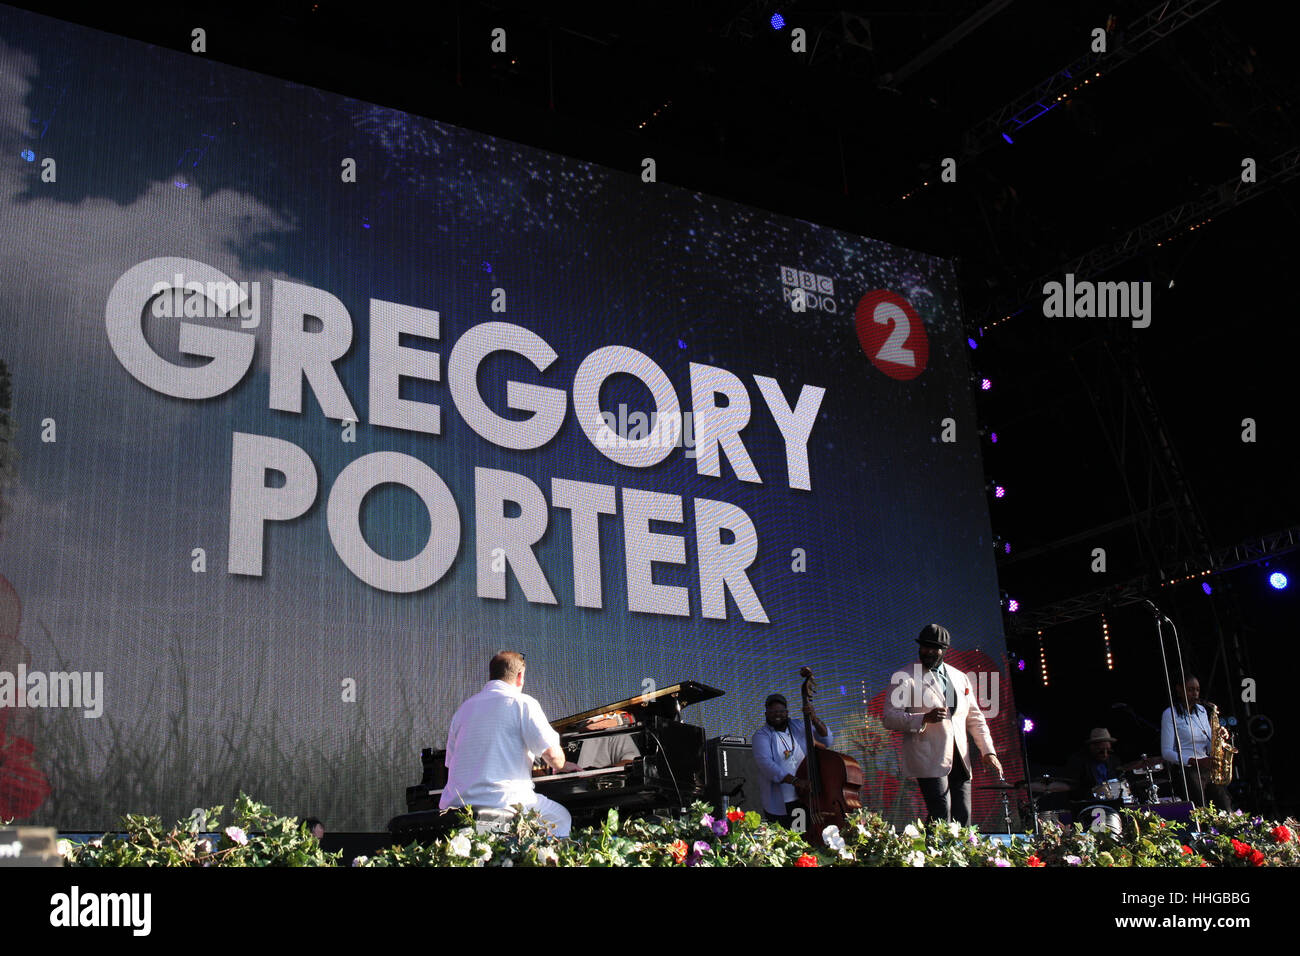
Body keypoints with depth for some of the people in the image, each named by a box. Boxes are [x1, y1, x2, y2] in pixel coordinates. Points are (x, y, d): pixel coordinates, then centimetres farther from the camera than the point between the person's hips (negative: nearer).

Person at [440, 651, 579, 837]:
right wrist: (561, 766, 15)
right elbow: (551, 753, -9)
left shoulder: (463, 708, 17)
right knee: (561, 817, 12)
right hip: (502, 801, -6)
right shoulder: (522, 703, -2)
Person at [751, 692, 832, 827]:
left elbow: (827, 740, 8)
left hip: (807, 795, 3)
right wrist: (795, 781, -28)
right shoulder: (761, 735, -3)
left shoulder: (799, 727, 11)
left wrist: (815, 720, -9)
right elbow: (766, 764, -18)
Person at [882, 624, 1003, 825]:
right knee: (941, 821, -15)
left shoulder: (960, 678, 19)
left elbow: (975, 718, 22)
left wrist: (988, 752, 9)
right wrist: (924, 718, -19)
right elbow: (889, 717, -5)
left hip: (960, 762, 5)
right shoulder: (905, 678, 3)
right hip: (930, 763, -5)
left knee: (962, 821, 2)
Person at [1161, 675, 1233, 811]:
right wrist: (1195, 761, -19)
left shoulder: (1201, 711, 16)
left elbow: (1208, 746, 18)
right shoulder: (1170, 714, -3)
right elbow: (1167, 752, -8)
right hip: (1183, 768, -6)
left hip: (1205, 767, 6)